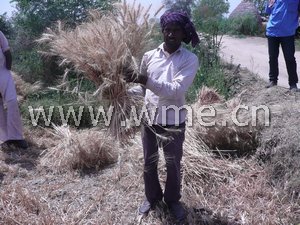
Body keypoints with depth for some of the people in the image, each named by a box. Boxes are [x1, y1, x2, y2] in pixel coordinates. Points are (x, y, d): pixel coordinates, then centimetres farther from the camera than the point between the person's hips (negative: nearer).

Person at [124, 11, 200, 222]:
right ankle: (152, 197, 41)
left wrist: (147, 81, -34)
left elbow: (176, 90, -25)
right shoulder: (149, 56, -2)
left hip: (174, 121, -3)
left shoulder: (190, 59, -12)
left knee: (173, 164, 14)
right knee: (149, 162, 17)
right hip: (149, 118, 3)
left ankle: (173, 200, 39)